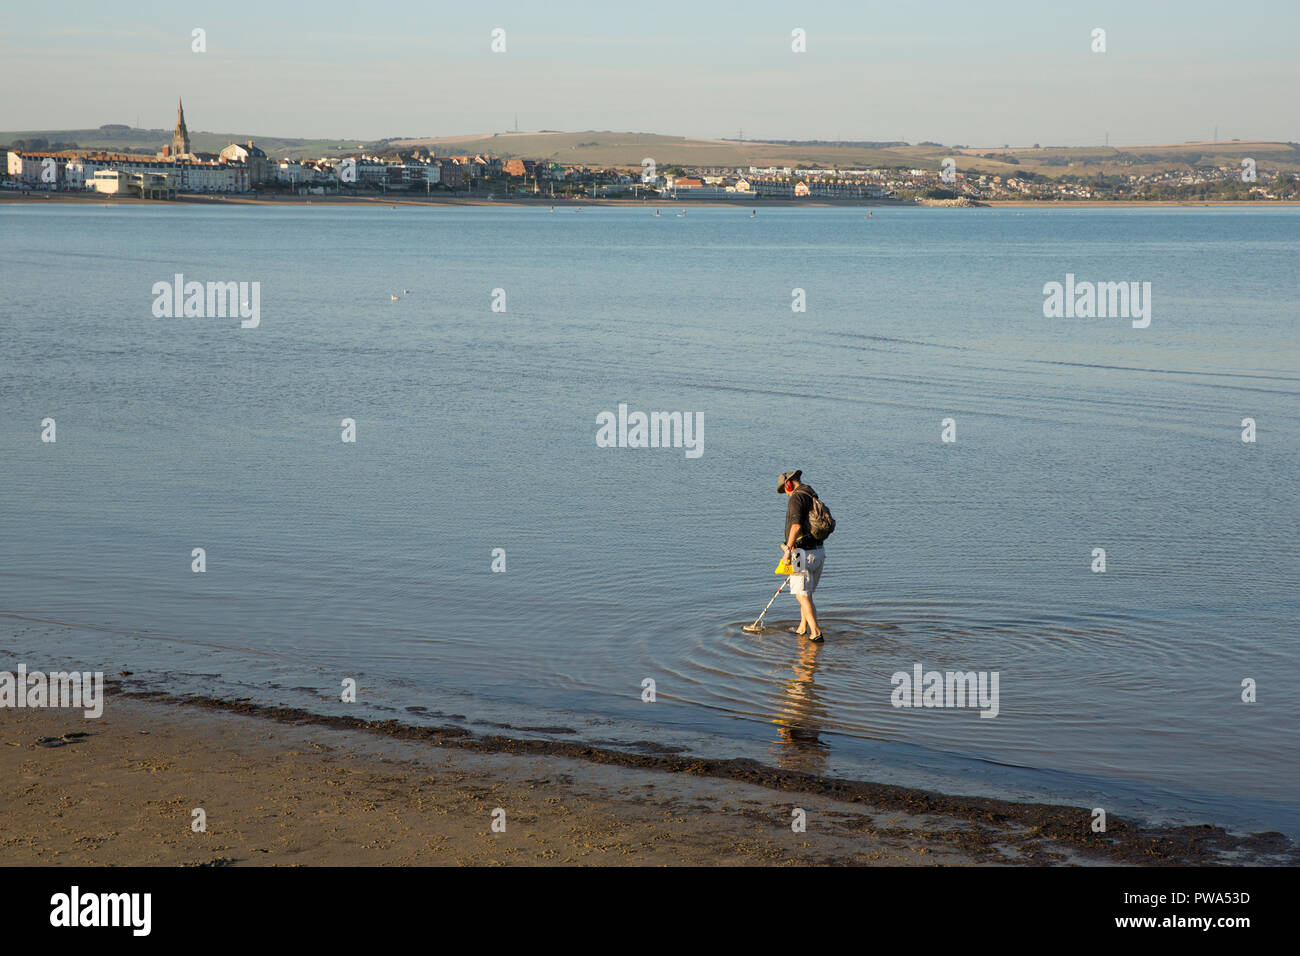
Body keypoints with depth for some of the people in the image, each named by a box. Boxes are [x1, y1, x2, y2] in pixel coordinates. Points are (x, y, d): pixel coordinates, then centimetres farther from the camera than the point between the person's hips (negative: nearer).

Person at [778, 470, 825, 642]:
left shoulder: (796, 498, -13)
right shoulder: (814, 497, 15)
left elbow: (796, 525, -28)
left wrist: (788, 548, -20)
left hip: (802, 554, -9)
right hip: (818, 551, 9)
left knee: (802, 595, -2)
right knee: (806, 593, 20)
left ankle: (815, 633, -8)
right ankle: (802, 628, 29)